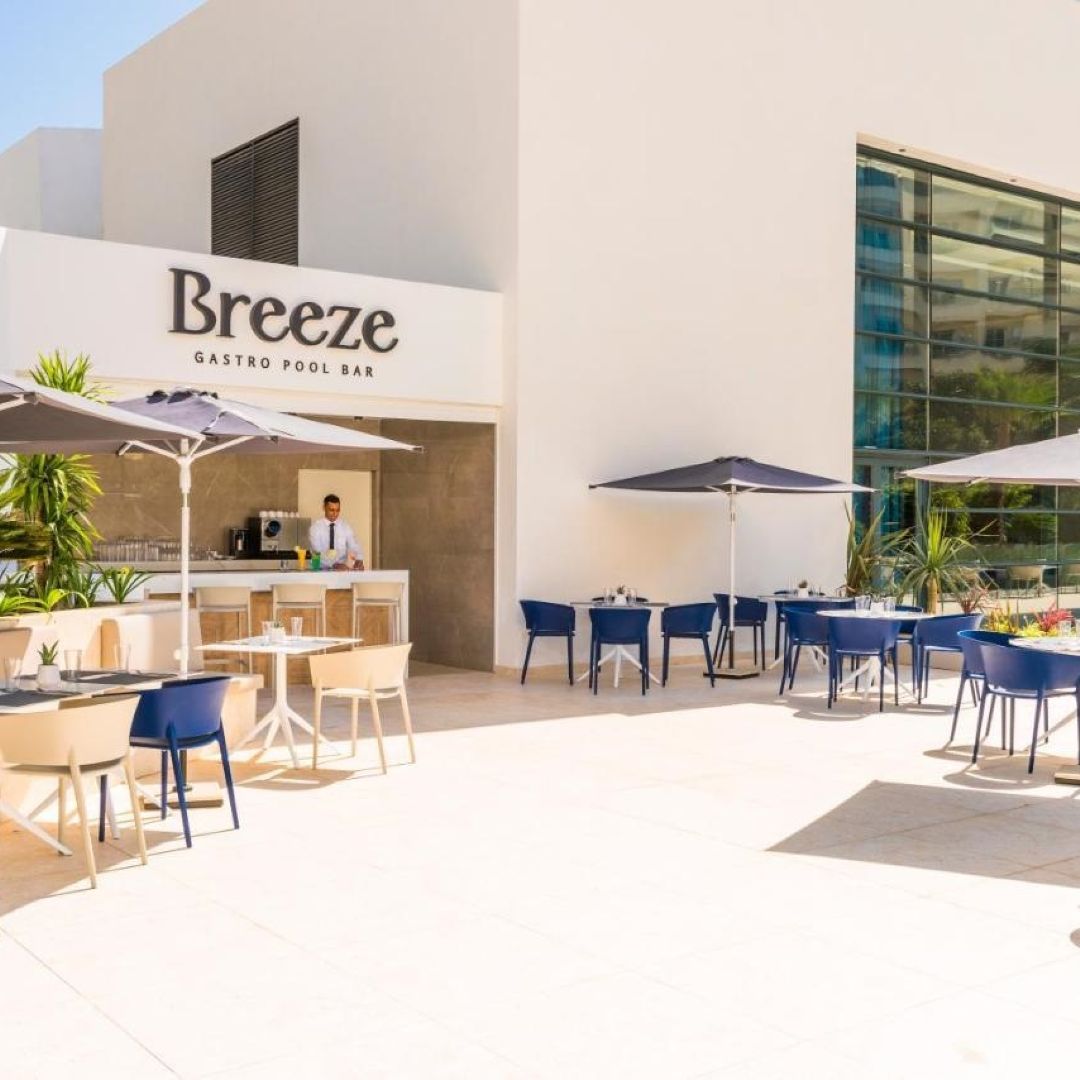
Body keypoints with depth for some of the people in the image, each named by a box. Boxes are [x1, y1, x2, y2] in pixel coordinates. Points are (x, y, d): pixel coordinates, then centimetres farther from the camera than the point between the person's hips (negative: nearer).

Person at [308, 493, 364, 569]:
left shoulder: (346, 526, 7)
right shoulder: (315, 527, -4)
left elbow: (355, 547, 0)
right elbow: (317, 553, -16)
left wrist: (359, 561, -22)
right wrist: (334, 565, -30)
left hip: (342, 570, 2)